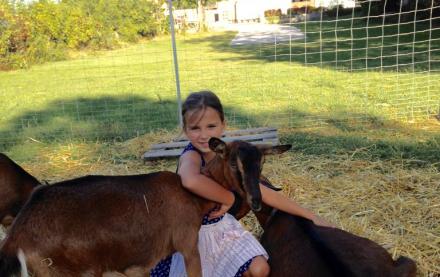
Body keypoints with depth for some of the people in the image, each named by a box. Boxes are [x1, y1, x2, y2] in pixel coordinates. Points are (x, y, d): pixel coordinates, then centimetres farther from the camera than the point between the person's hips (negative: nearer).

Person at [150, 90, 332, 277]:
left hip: (221, 227, 5)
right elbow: (191, 181, -53)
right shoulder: (190, 156, -27)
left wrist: (311, 217, -4)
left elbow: (264, 193, -3)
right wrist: (228, 198, -35)